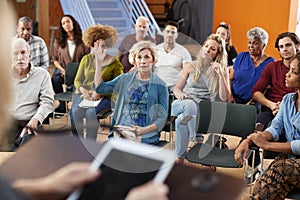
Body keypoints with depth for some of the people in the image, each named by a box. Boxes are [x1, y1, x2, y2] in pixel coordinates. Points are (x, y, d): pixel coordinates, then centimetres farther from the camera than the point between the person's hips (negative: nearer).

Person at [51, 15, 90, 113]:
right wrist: (62, 70, -6)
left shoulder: (83, 41, 7)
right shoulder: (58, 42, 13)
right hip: (62, 69, 2)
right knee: (55, 79, -34)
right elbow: (54, 59, 12)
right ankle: (62, 104, -19)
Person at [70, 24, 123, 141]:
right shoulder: (86, 59, 14)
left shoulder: (115, 63, 2)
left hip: (104, 97, -3)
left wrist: (98, 93, -15)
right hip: (83, 94, 3)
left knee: (91, 112, -34)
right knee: (75, 111, -29)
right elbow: (77, 80, 16)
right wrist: (83, 90, -8)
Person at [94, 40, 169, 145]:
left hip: (146, 136, -3)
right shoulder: (125, 79, 14)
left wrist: (144, 130, -14)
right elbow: (100, 88, 6)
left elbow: (162, 118, 2)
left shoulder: (160, 85, 4)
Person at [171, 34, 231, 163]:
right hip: (185, 103, 2)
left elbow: (225, 98, 2)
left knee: (181, 120, -34)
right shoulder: (191, 66, 20)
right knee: (189, 104, -38)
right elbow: (176, 88, 19)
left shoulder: (223, 70, 14)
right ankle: (199, 141, -28)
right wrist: (180, 94, -6)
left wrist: (220, 74, -6)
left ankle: (180, 156, -23)